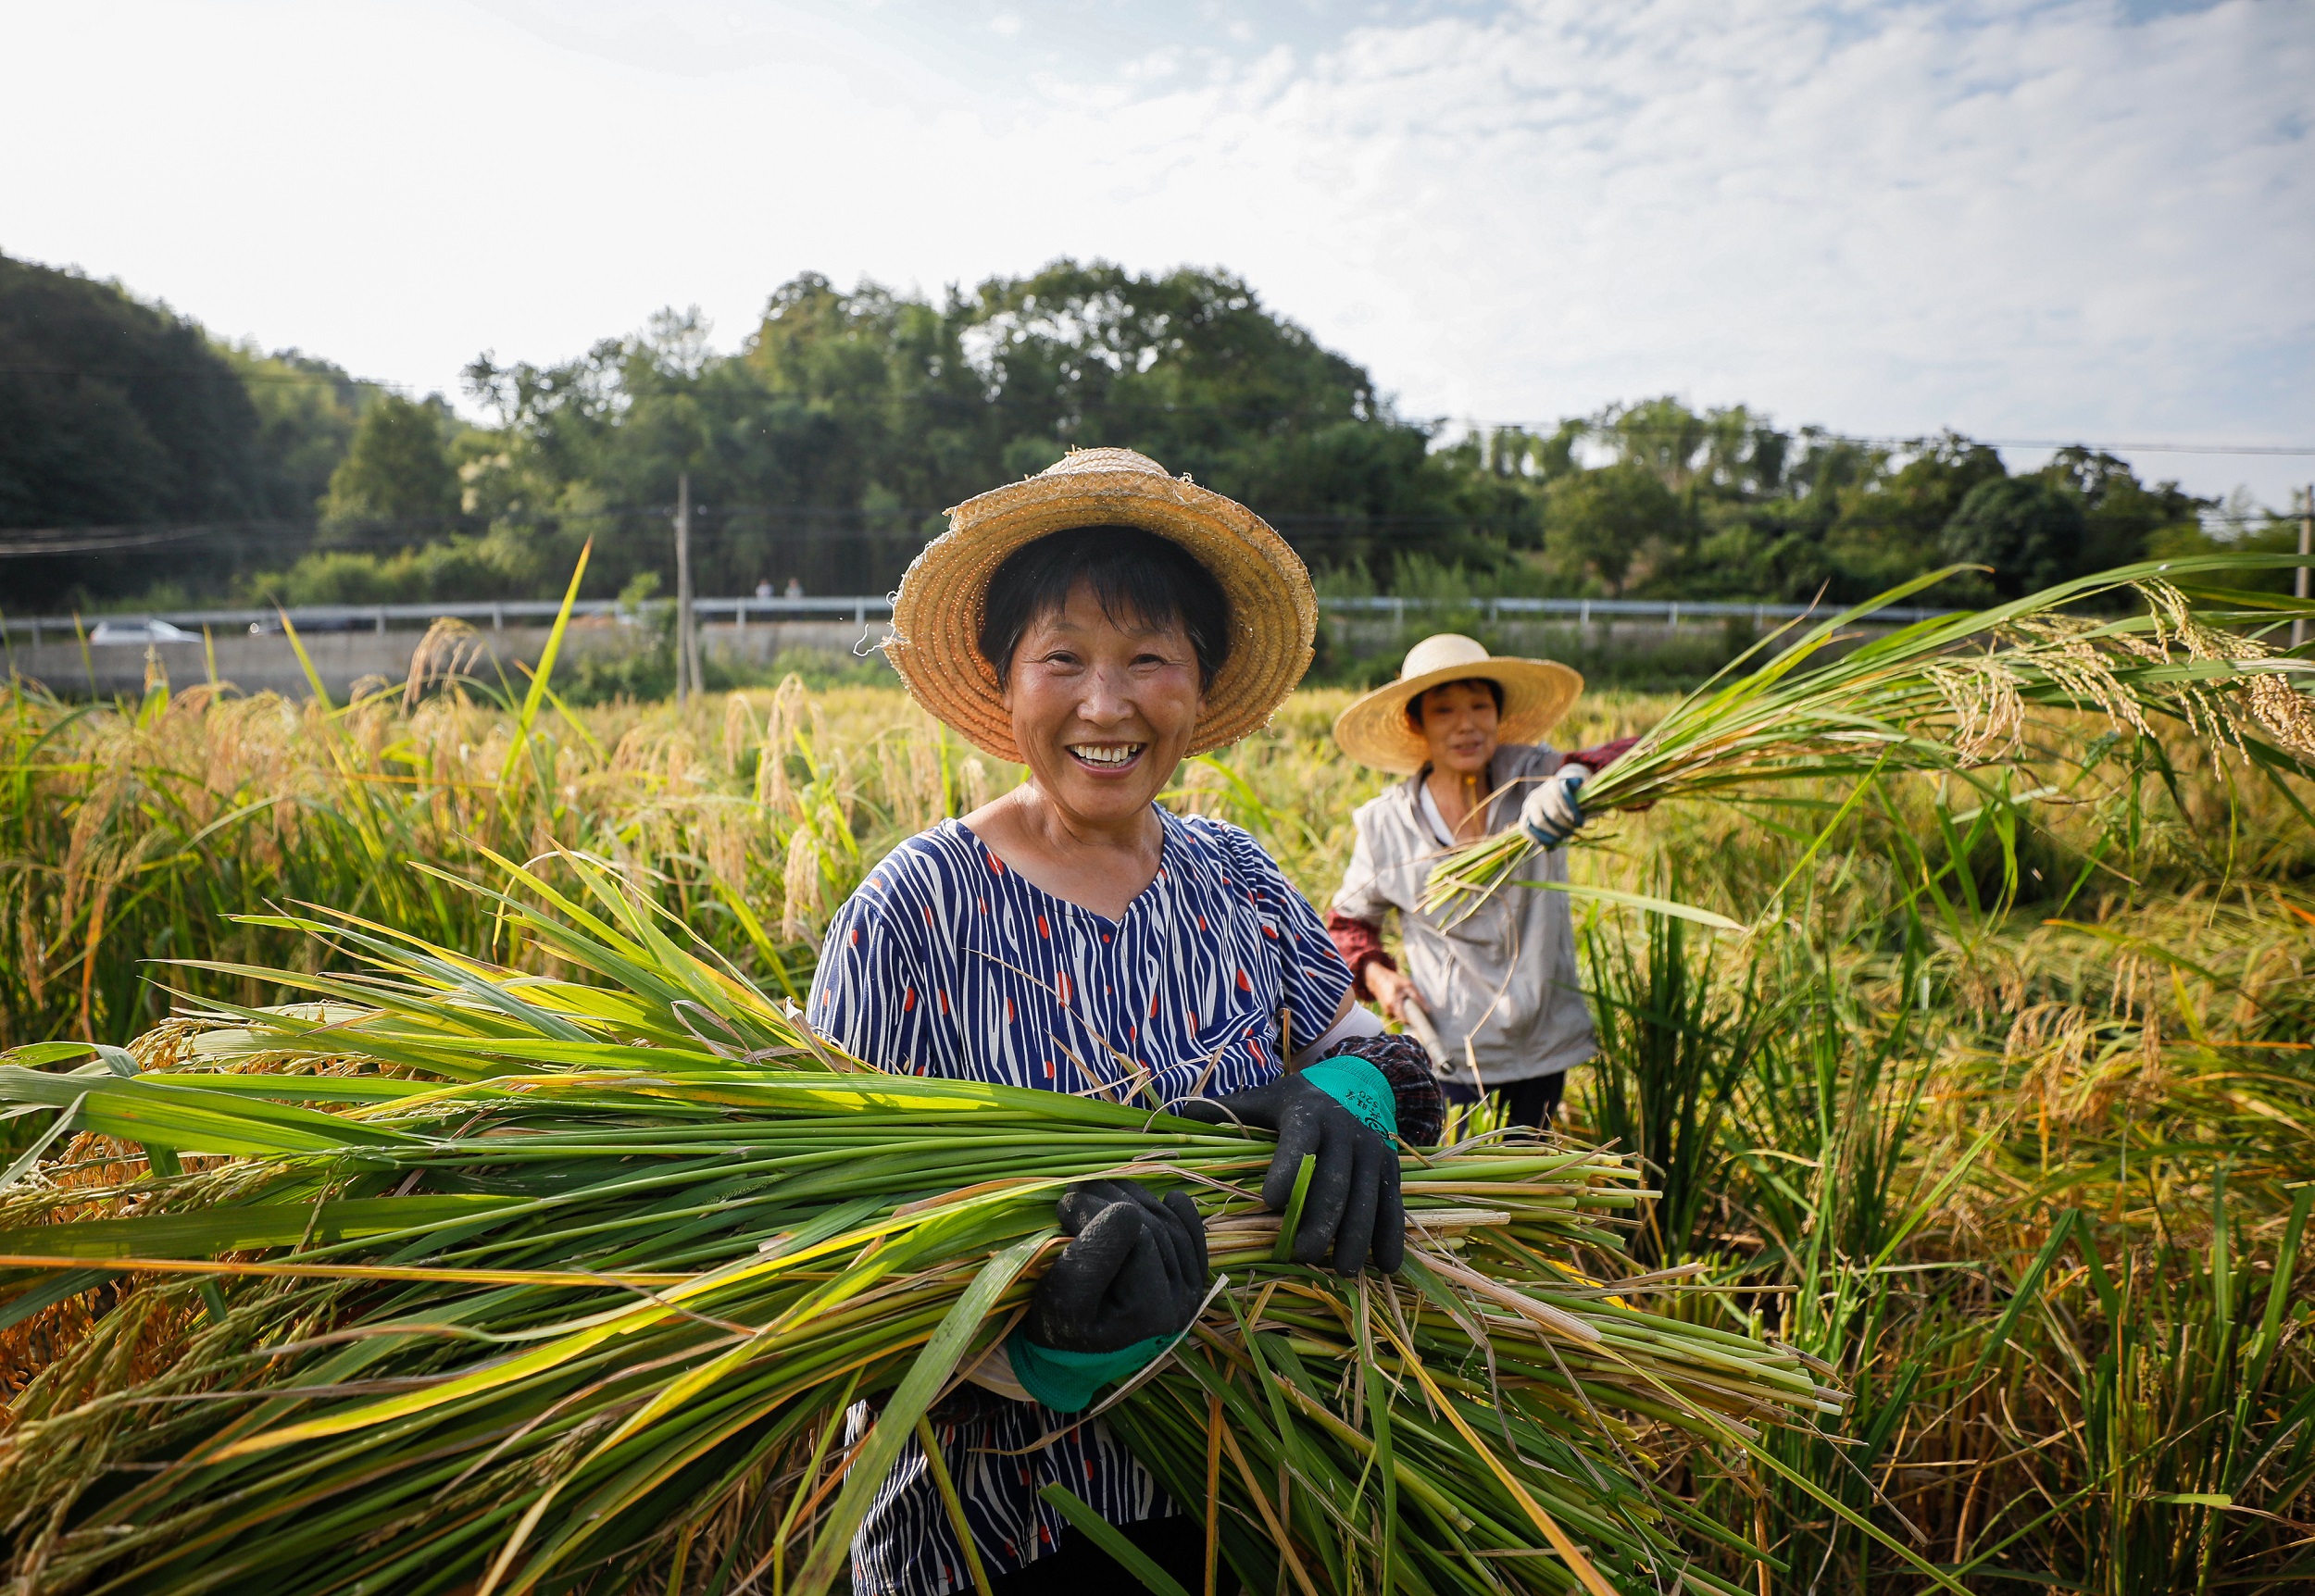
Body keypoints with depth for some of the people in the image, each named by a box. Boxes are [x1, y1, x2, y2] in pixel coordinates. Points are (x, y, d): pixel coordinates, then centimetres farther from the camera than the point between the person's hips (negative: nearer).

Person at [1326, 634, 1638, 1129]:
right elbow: (1348, 920, 11)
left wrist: (1575, 778, -37)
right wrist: (1375, 973, -8)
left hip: (1542, 1049, 2)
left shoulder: (1532, 779, -5)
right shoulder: (1387, 823, -3)